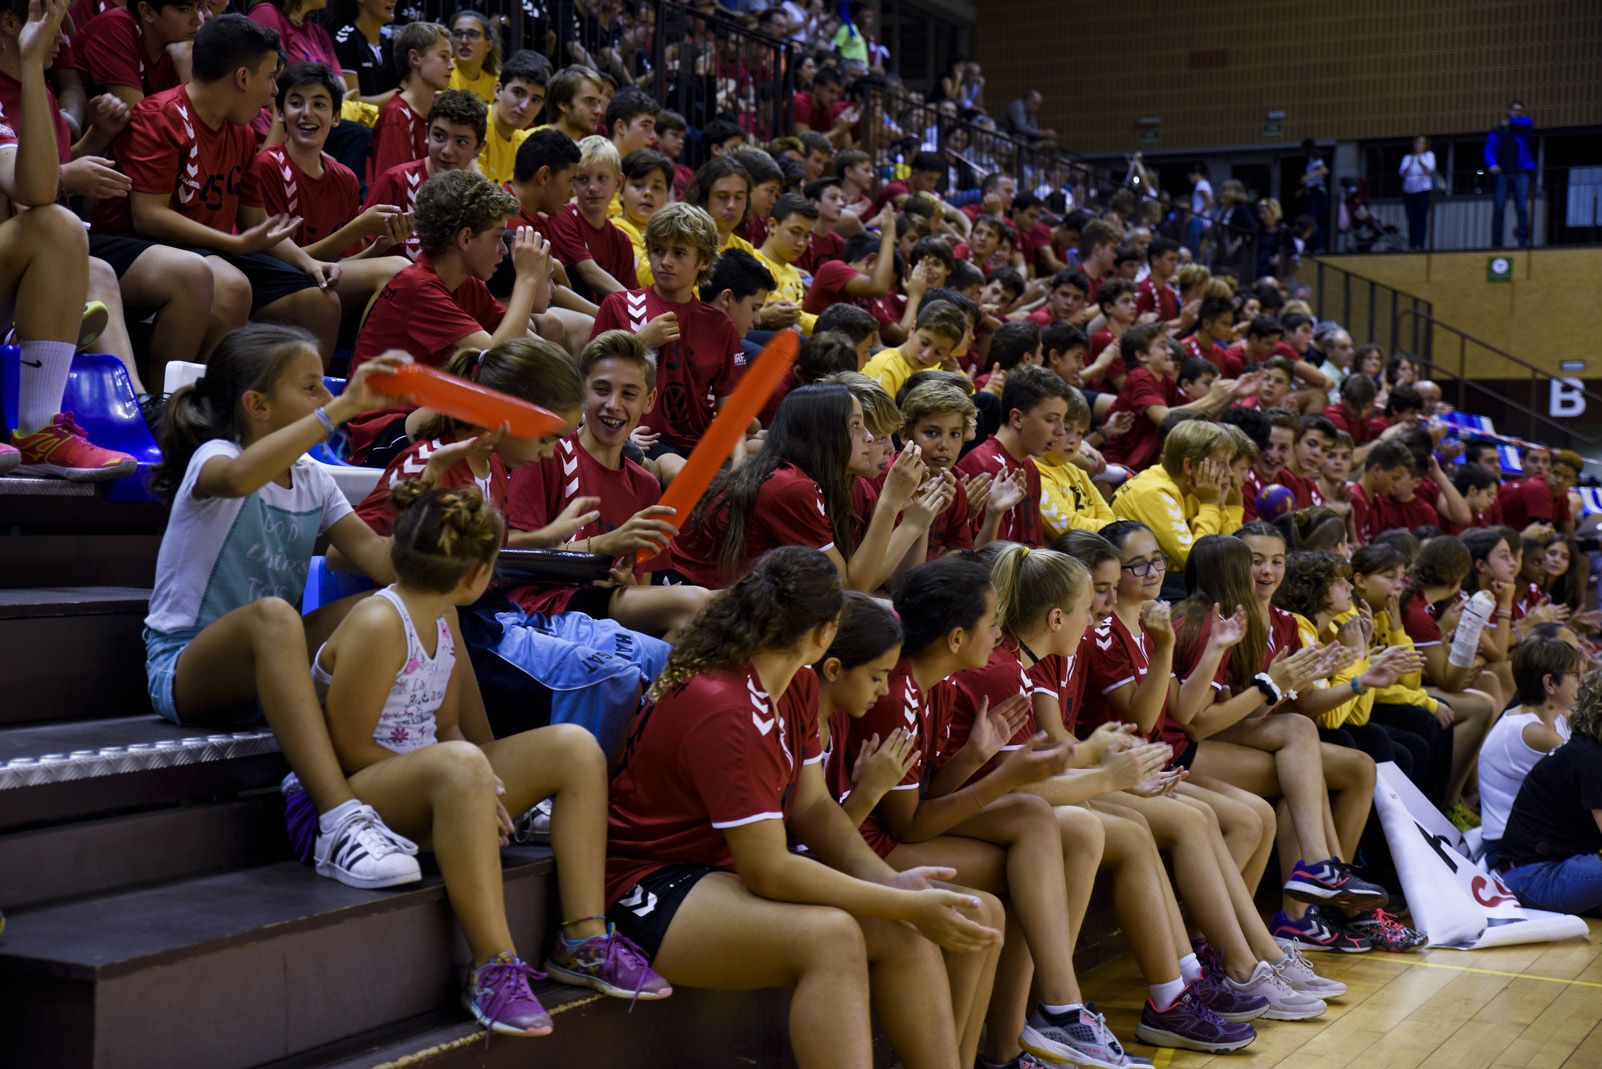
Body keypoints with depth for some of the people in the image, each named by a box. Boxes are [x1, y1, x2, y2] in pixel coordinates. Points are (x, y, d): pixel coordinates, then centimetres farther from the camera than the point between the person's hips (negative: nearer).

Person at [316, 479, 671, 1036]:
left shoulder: (441, 619, 8)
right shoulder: (378, 625, -20)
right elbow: (349, 750, -19)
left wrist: (477, 788, -11)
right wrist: (471, 776, -19)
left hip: (426, 784, 9)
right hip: (356, 796, -9)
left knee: (574, 747, -4)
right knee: (460, 765, -41)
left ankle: (583, 942, -9)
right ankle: (493, 968, -38)